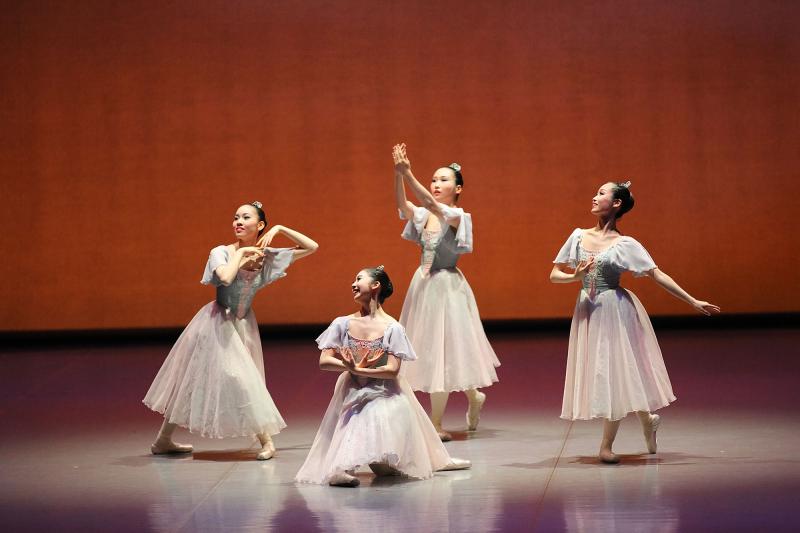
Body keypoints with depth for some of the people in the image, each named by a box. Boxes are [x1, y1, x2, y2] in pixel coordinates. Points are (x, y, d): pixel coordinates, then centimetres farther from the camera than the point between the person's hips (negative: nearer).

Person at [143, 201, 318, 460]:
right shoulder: (222, 252, -13)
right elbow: (225, 277, -36)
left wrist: (280, 229, -8)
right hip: (217, 324, -4)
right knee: (191, 381, 0)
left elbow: (312, 247, 1)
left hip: (242, 326, 4)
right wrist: (240, 253, -21)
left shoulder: (267, 256, -2)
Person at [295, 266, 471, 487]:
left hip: (385, 396, -1)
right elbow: (324, 361, -4)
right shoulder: (342, 324, 0)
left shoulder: (392, 328, -8)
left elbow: (393, 370, -14)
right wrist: (352, 367, -17)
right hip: (354, 395, 1)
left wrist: (356, 369, -20)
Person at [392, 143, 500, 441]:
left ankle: (436, 424, 3)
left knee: (444, 348, -2)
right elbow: (402, 203, -13)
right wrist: (398, 173, -29)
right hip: (424, 283, 7)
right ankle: (473, 396, 31)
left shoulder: (455, 216, -10)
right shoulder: (424, 215, 5)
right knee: (430, 350, 12)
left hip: (447, 285, -7)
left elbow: (430, 203, -29)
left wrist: (407, 173, -36)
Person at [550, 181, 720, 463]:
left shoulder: (625, 244, -7)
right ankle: (648, 420, 28)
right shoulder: (579, 237, 4)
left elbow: (657, 274, -8)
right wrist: (575, 276, -14)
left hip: (616, 311, -4)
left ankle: (606, 446, 10)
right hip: (587, 312, 4)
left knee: (618, 371, -2)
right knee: (597, 374, 6)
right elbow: (554, 274, 8)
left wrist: (693, 301, -12)